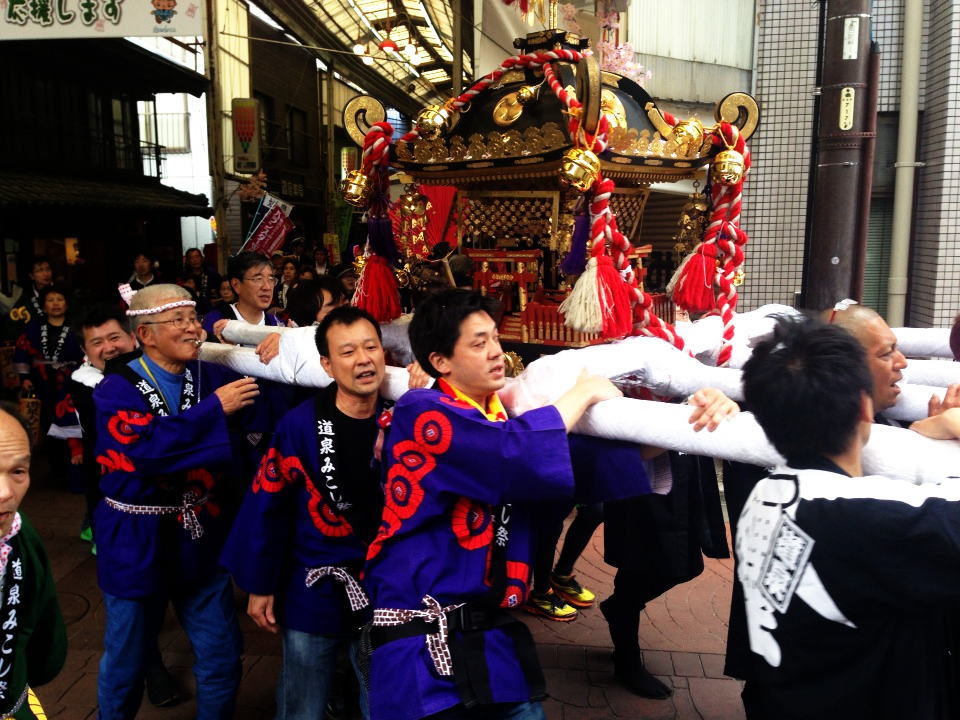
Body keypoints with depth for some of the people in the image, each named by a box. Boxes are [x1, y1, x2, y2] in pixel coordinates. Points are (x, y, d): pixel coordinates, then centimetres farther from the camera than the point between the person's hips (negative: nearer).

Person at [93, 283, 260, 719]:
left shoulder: (209, 377, -1)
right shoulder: (117, 388, -12)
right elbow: (145, 447, -30)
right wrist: (215, 408, -28)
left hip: (200, 538, 3)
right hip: (137, 543, -3)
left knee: (223, 660, 13)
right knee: (126, 664, 18)